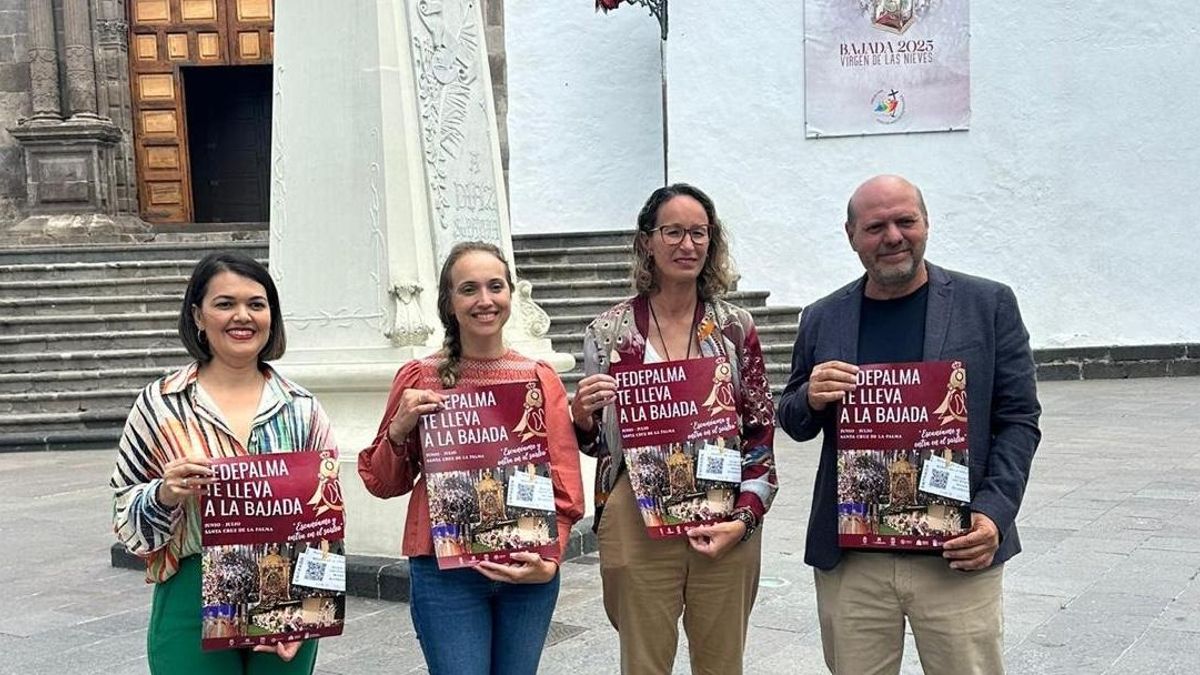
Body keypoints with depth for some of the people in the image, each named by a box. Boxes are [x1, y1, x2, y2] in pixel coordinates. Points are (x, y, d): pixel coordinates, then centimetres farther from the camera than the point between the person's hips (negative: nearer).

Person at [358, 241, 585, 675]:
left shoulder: (541, 378, 3)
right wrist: (399, 429, -10)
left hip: (527, 573, 2)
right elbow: (383, 484, 7)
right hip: (445, 573, -2)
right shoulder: (420, 378, 0)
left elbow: (565, 485, 4)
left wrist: (549, 560, -10)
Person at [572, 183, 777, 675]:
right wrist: (581, 415, -13)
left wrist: (745, 517, -6)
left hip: (725, 525, 1)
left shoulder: (735, 327, 2)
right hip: (638, 526, -1)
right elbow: (594, 442, 9)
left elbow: (761, 432, 5)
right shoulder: (609, 332, 0)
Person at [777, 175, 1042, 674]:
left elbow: (1018, 420, 2)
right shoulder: (821, 319, 8)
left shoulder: (988, 305, 2)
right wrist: (811, 399, -9)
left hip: (956, 555, -1)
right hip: (849, 558, 2)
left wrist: (994, 514, -11)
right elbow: (793, 423, 15)